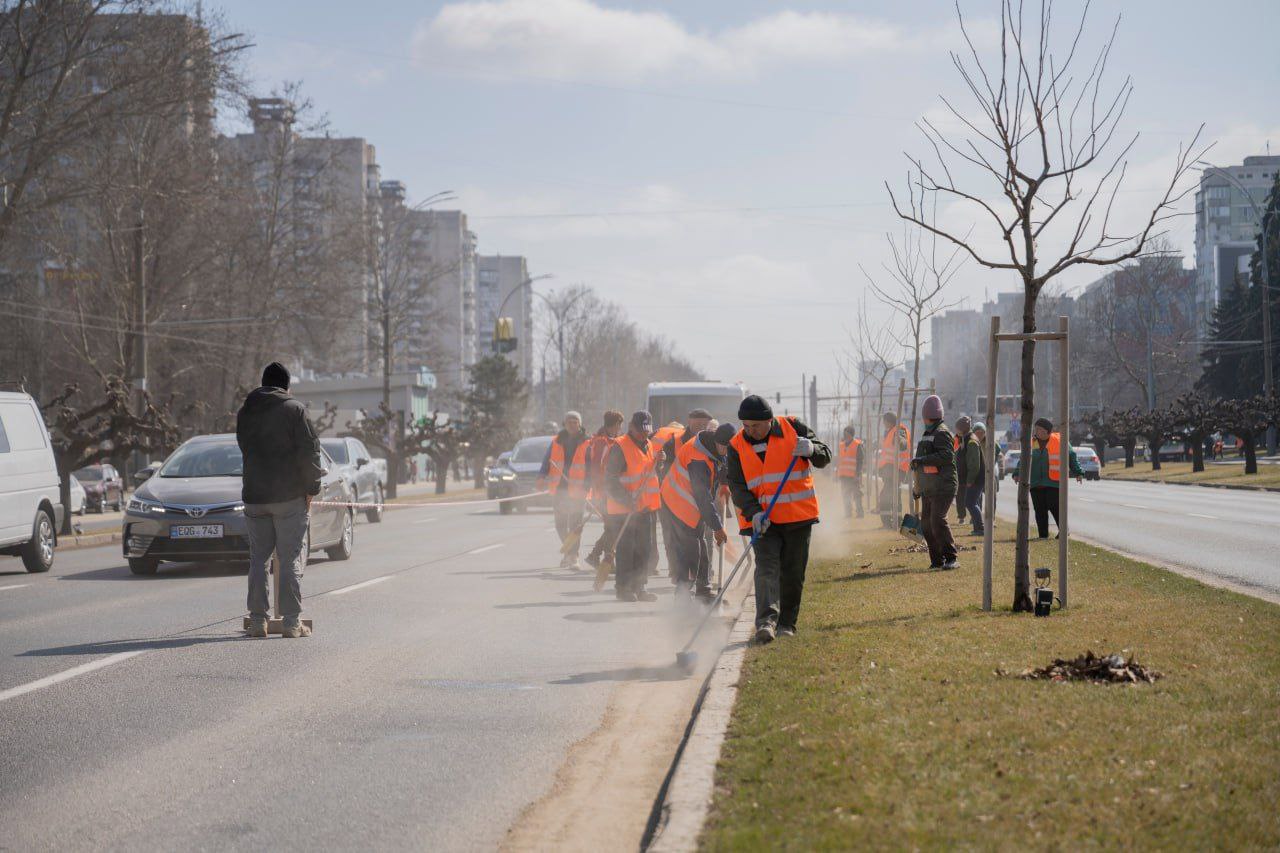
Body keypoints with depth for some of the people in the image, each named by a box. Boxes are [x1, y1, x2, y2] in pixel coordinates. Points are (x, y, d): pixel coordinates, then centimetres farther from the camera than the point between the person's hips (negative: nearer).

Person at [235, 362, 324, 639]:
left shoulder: (245, 412, 10)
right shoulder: (294, 409, -5)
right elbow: (309, 450, -10)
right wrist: (312, 487, -2)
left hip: (254, 496, 4)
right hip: (290, 496, -4)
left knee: (258, 559, 9)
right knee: (291, 559, 0)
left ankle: (257, 620, 7)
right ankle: (291, 621, -2)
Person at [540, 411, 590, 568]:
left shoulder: (586, 444, -1)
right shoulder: (557, 441, 10)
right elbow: (547, 461, 13)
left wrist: (586, 487, -13)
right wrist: (542, 478, -2)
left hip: (576, 491, -4)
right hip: (558, 489, 4)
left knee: (574, 524, -6)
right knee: (560, 524, 11)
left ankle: (573, 556, -1)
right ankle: (569, 549, 31)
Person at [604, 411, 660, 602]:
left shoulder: (650, 447, 14)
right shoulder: (619, 448, -11)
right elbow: (610, 480, -16)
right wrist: (626, 499, -24)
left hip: (645, 507, 8)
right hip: (624, 507, -8)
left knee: (644, 547, 9)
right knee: (626, 547, -5)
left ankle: (638, 588, 17)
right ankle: (622, 588, 1)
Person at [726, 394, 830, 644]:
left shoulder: (793, 428, -3)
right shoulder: (737, 446, -1)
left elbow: (824, 457, 1)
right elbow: (737, 486, -6)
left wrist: (811, 449, -23)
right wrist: (754, 512, -22)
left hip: (798, 516, 1)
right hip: (762, 520, -1)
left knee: (793, 574, 7)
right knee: (766, 569, -17)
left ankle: (787, 623, 20)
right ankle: (766, 621, -29)